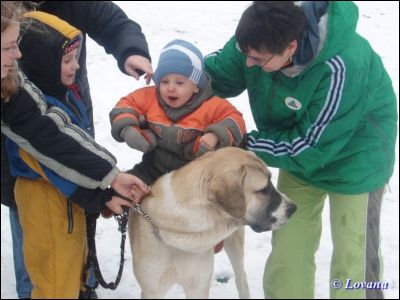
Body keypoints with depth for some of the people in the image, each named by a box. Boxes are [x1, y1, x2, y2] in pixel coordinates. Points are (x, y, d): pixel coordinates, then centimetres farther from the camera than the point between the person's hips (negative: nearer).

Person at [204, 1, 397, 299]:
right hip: (300, 153, 6)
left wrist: (242, 145, -26)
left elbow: (310, 147, -31)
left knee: (353, 256, 5)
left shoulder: (342, 68, -39)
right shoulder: (260, 38, -23)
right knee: (287, 251, 13)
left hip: (354, 159, -5)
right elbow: (216, 74, -7)